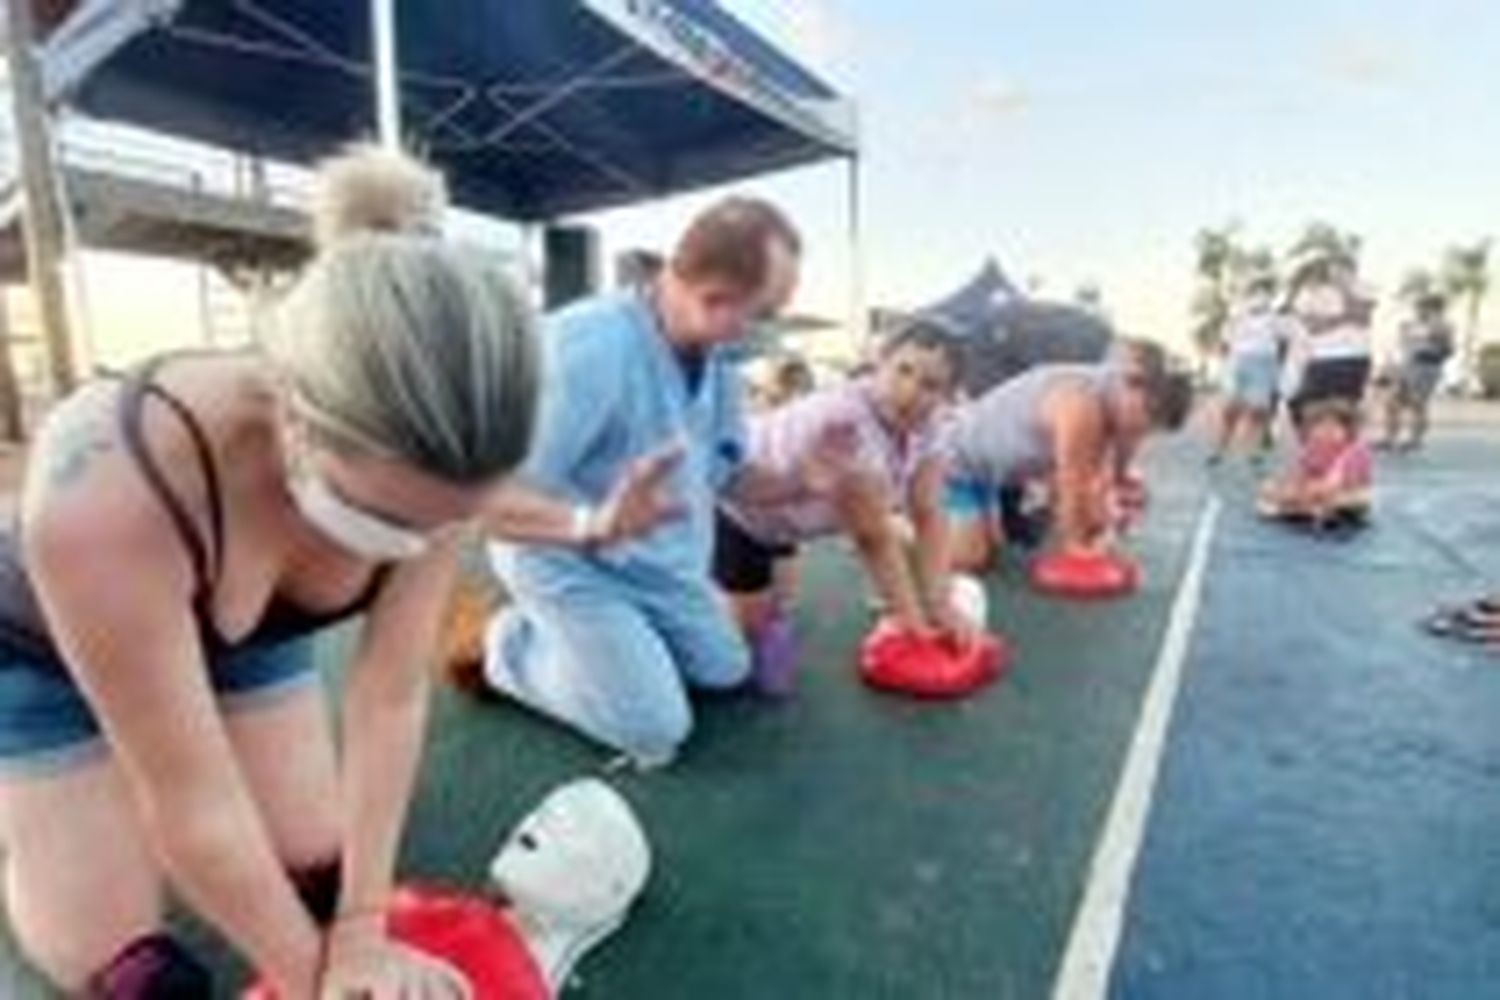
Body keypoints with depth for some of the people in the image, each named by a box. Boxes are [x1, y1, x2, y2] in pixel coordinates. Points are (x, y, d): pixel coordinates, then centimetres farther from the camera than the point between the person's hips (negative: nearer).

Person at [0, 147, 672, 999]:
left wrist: (362, 931, -20)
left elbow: (392, 698, -22)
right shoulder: (105, 496, -43)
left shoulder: (424, 463, -31)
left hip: (255, 639, 3)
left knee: (320, 876, 3)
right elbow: (195, 801, -33)